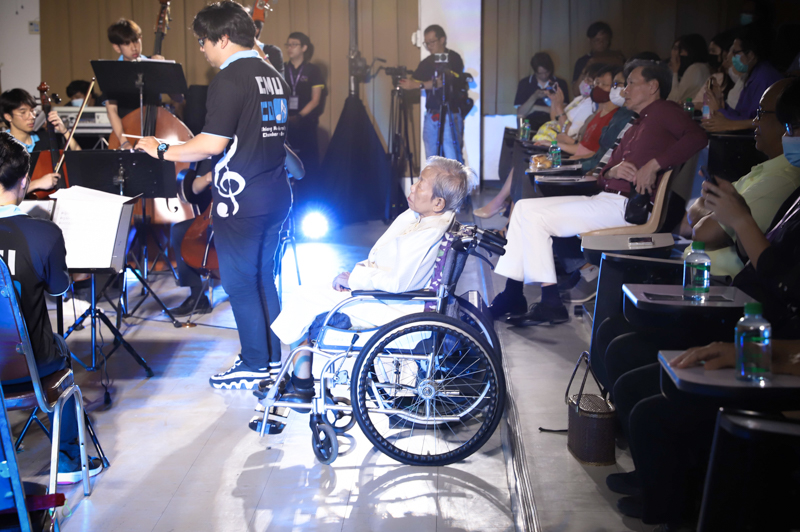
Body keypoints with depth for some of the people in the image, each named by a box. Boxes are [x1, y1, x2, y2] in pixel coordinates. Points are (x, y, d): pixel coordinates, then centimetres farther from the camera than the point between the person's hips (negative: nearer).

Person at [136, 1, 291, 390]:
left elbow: (212, 143, -20)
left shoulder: (229, 80, -15)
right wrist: (209, 179, 26)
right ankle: (272, 355, 25)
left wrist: (162, 151, -7)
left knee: (239, 282, 2)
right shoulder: (273, 77, 12)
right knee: (263, 276, 17)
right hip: (276, 194, 9)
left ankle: (254, 366, 8)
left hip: (242, 201, -9)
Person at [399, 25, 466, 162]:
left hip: (450, 115, -5)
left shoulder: (453, 59, -4)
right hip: (431, 115, 6)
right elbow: (413, 83, 10)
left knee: (452, 159, -10)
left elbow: (444, 81, -16)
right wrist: (404, 83, -13)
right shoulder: (426, 62, 14)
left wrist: (418, 85, -22)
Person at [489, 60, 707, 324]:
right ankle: (512, 295, 2)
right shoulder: (636, 126, 27)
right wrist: (612, 171, -2)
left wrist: (653, 165, -22)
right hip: (605, 199, 10)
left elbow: (696, 137, -22)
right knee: (525, 208, 4)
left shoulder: (664, 111, -2)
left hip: (626, 206, -10)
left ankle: (551, 303, -11)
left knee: (535, 216, -15)